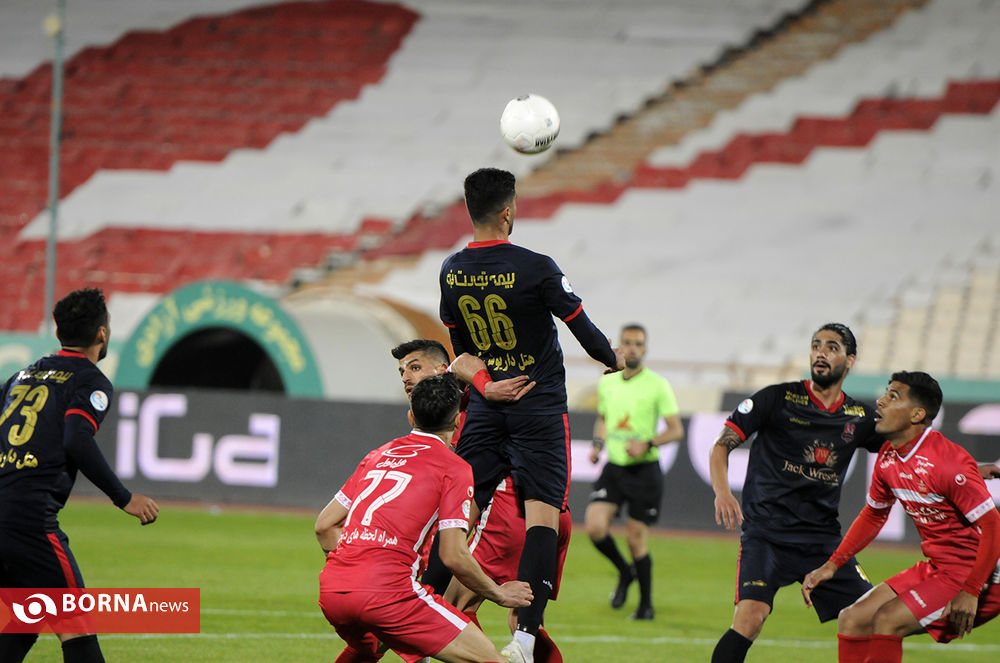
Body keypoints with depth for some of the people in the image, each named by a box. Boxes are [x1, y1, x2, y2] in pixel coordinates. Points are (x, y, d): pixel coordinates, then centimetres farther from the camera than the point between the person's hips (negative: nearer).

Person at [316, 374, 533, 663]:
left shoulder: (378, 456, 22)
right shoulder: (455, 468, 3)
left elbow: (325, 526, 22)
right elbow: (454, 556, -3)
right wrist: (500, 594, 11)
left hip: (331, 593, 7)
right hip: (386, 591, -7)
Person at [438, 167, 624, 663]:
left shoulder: (451, 271, 1)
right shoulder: (536, 269, -15)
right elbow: (580, 324, -4)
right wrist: (612, 358, 17)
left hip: (484, 411, 5)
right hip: (539, 412, -5)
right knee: (542, 516, -8)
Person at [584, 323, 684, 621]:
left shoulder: (657, 386, -8)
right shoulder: (607, 382, 7)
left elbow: (676, 430, -7)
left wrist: (647, 444, -22)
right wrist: (598, 443, 4)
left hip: (644, 470, -4)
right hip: (613, 468, 4)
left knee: (636, 539, -2)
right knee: (595, 526, -14)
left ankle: (646, 604, 16)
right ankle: (625, 573, 14)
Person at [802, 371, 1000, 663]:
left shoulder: (949, 462, -24)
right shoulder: (888, 457, 3)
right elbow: (873, 515, 21)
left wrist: (970, 593, -24)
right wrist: (831, 565, 15)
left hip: (973, 575, -9)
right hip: (935, 569, 9)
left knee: (888, 619, -24)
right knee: (852, 621, 1)